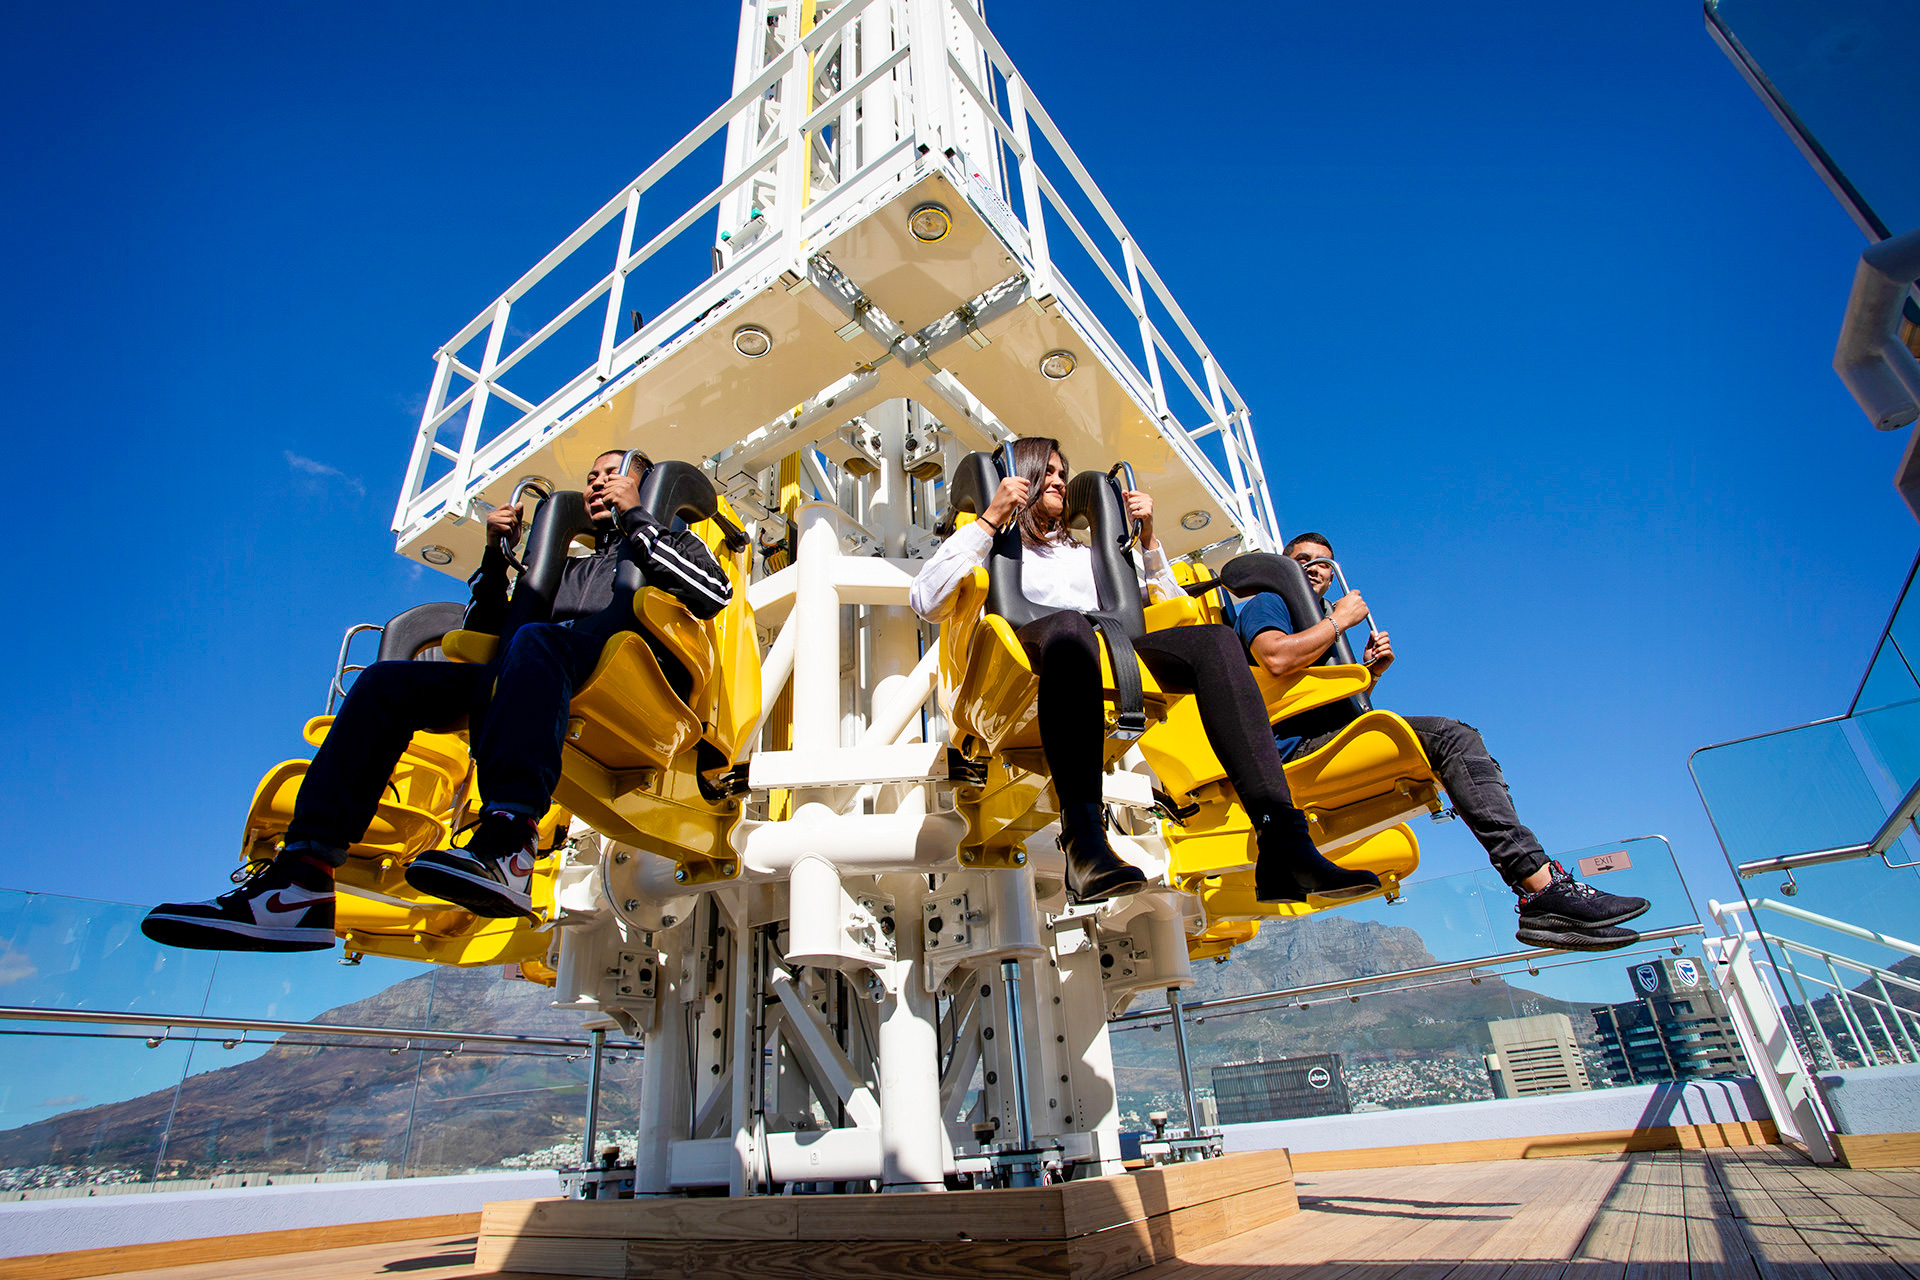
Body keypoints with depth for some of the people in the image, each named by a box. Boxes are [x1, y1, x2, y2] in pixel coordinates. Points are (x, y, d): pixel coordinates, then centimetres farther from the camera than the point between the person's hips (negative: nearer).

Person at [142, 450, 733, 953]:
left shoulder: (666, 542, 25)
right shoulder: (568, 568, 40)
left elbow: (715, 590, 0)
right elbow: (484, 632, 34)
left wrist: (636, 517, 4)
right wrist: (497, 554, 20)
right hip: (540, 690, 6)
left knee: (536, 640, -37)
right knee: (386, 681, -10)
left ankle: (506, 846, -56)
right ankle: (303, 874, -23)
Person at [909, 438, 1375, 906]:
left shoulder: (1083, 552, 39)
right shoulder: (989, 546, 26)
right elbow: (925, 603, 5)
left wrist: (1147, 536, 24)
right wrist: (989, 519, 1)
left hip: (1113, 651, 4)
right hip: (1032, 647, -4)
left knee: (1215, 638, -24)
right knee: (1069, 625, -40)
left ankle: (1282, 847, -38)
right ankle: (1084, 841, -55)